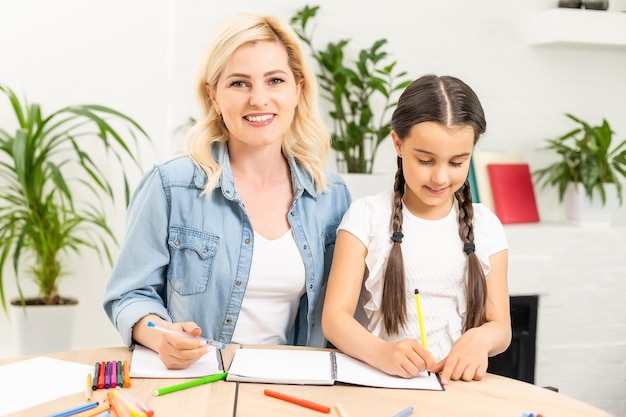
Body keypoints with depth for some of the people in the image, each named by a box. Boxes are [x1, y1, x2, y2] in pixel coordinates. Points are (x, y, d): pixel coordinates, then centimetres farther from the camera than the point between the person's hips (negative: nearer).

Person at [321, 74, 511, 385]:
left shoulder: (485, 227, 7)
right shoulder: (367, 216, 0)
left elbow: (500, 325, 8)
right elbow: (335, 316, -6)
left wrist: (480, 338, -17)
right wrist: (382, 353, -27)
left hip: (455, 383, 1)